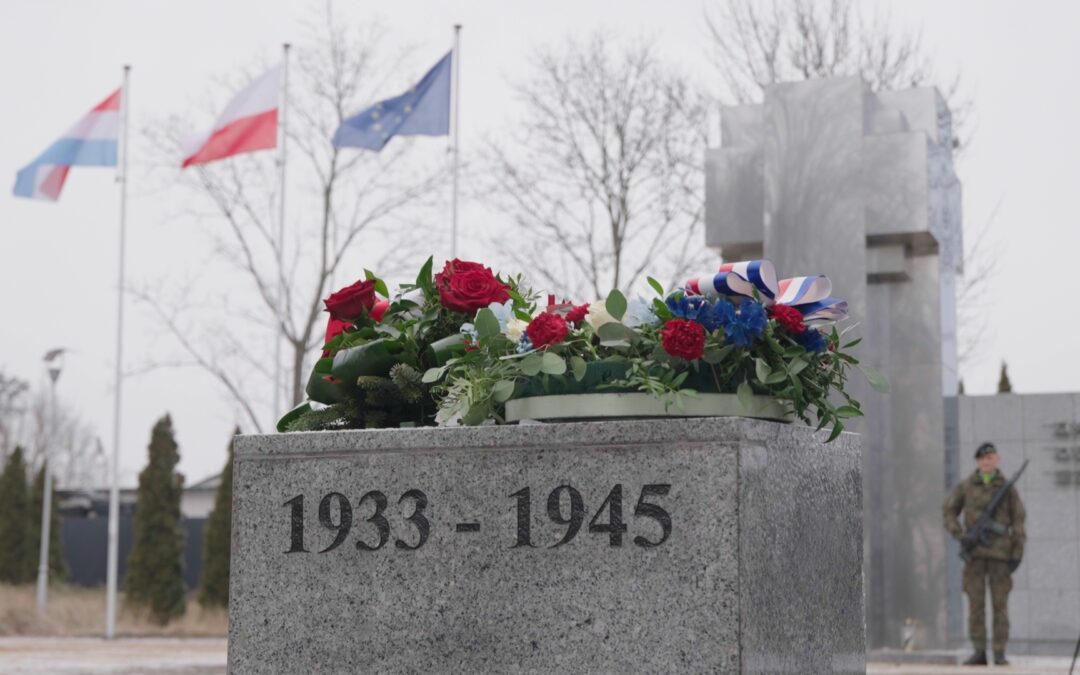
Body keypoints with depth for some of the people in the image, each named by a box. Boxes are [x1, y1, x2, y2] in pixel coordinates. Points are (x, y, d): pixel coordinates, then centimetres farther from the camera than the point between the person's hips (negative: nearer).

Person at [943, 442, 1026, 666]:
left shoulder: (1008, 488, 5)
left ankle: (1000, 653, 1)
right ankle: (979, 652, 4)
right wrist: (961, 536, -3)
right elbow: (949, 513, 11)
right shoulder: (965, 486, 7)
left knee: (1000, 603, -2)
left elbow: (1018, 522, 4)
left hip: (1000, 552, -1)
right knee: (975, 602, 0)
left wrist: (1018, 553, -3)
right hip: (974, 553, 1)